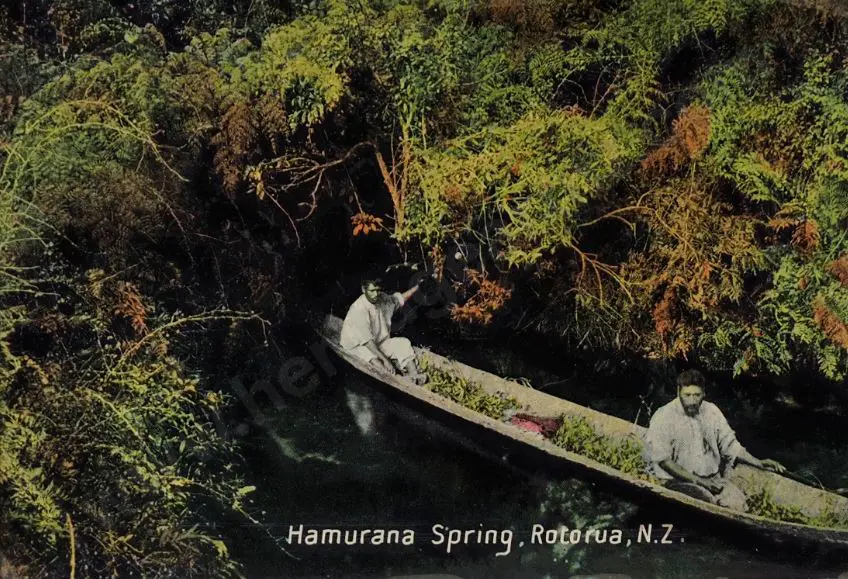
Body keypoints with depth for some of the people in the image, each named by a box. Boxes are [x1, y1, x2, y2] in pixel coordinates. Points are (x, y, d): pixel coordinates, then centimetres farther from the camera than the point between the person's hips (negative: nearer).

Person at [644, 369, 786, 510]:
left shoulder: (711, 411, 9)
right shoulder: (663, 418, -7)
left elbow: (730, 445, 16)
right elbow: (662, 460, -10)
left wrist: (759, 463, 3)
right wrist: (697, 480, -14)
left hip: (712, 478, 4)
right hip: (677, 479, -4)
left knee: (737, 501, -24)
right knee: (706, 500, -34)